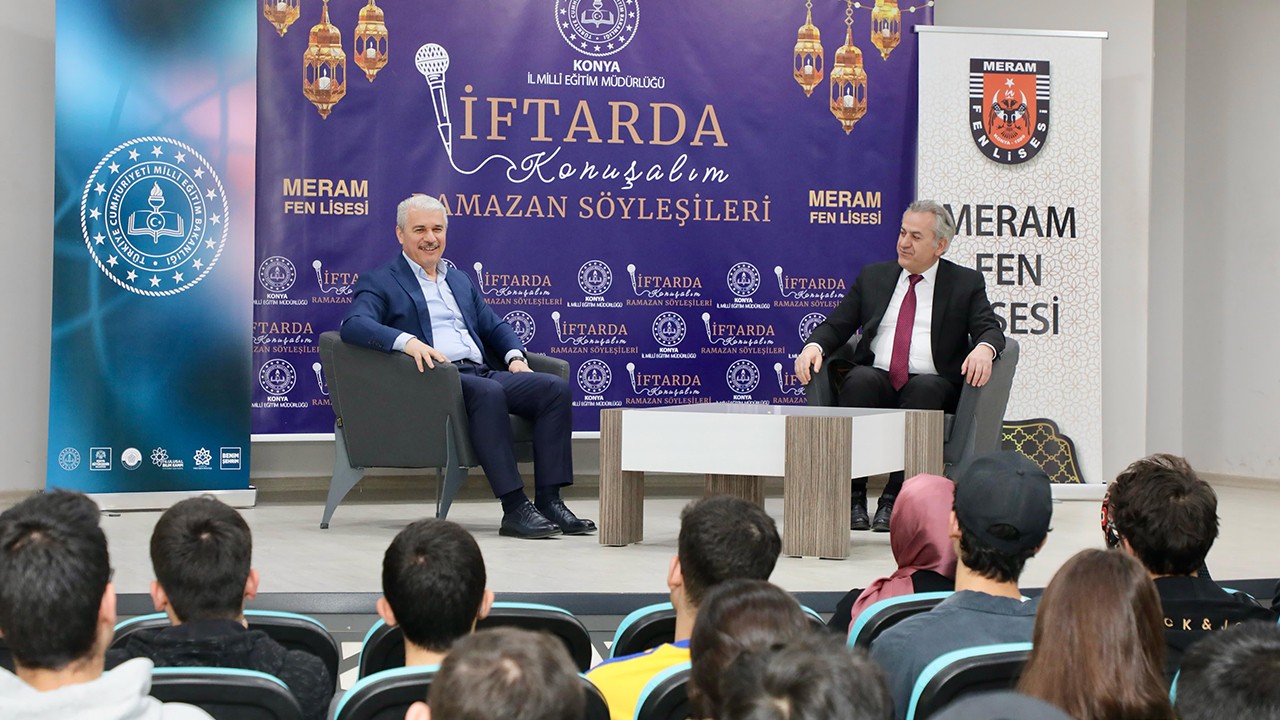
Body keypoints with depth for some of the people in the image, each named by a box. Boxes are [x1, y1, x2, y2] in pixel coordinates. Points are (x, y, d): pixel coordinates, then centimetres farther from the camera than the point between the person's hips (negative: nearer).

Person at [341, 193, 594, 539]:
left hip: (481, 372, 7)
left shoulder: (460, 281, 29)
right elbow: (354, 325, -10)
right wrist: (406, 341, -28)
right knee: (488, 391, -37)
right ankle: (514, 509, -37)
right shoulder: (379, 283, 8)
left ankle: (548, 499, -21)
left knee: (556, 387, -17)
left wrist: (514, 355, 6)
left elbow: (494, 325, 29)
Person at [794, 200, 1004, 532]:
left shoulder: (966, 283, 12)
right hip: (875, 381, 2)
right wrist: (814, 345, -9)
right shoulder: (873, 276, 19)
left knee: (925, 388, -36)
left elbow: (989, 328, 0)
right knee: (860, 379, -33)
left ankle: (894, 499, -33)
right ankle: (853, 496, -30)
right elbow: (836, 326, 15)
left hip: (931, 384, -2)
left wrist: (984, 348, -25)